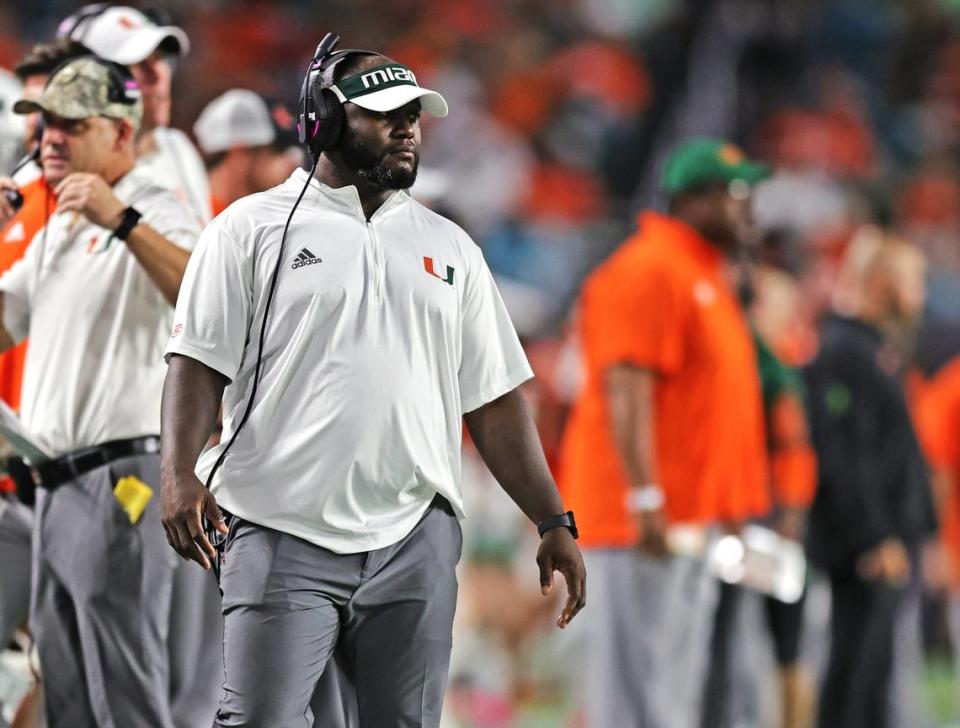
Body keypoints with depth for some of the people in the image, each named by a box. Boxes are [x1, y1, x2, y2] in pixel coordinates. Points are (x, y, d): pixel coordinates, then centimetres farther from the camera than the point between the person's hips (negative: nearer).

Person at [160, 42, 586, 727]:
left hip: (415, 541, 4)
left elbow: (496, 401, 16)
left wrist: (554, 523, 9)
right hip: (282, 539, -4)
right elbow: (200, 362, -1)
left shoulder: (449, 247, 17)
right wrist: (181, 475, -18)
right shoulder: (253, 228, 6)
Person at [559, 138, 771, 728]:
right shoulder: (647, 270, -13)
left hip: (696, 518, 10)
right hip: (647, 519, -10)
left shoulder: (710, 276, 19)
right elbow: (626, 392, -21)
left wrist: (729, 509, 22)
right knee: (640, 679, -10)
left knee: (681, 677, 12)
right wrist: (645, 500, -27)